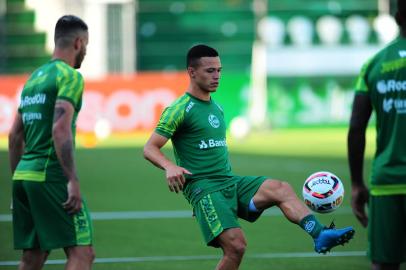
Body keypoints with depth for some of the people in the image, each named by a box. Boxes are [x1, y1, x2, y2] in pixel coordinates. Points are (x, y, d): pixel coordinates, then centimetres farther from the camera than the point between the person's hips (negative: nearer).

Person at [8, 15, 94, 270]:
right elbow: (60, 129, -19)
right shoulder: (69, 76, -6)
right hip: (50, 176, -9)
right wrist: (73, 181, -21)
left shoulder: (34, 78, 19)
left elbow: (15, 136, 21)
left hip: (24, 174, 9)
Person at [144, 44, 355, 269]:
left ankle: (320, 235, -35)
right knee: (236, 245, -22)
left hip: (230, 182, 7)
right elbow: (149, 148, -9)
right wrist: (169, 167, -28)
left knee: (282, 189, -19)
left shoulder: (216, 108, 20)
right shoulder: (180, 109, -4)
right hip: (203, 189, -7)